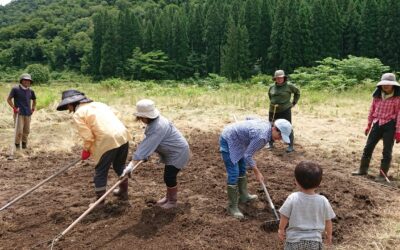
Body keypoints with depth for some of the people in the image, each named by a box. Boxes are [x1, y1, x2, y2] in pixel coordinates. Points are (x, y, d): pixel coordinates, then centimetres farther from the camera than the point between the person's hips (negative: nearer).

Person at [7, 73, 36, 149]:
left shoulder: (31, 91, 9)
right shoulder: (15, 89, -4)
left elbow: (34, 100, 25)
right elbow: (9, 99, -2)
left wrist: (33, 109, 16)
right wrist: (14, 108, -9)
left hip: (28, 114, 4)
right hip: (19, 113, -4)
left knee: (26, 131, 9)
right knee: (19, 131, -8)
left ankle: (24, 145, 25)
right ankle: (17, 145, 9)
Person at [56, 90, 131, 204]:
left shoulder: (78, 114, 1)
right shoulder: (98, 104, 22)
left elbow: (88, 137, -6)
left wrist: (86, 150, 11)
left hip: (108, 141, -7)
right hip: (123, 136, 7)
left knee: (100, 171, 11)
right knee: (120, 166, 26)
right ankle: (124, 192, 41)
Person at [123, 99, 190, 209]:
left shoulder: (158, 127, -34)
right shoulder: (153, 122, -3)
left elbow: (147, 145, -37)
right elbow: (148, 143, 5)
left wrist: (131, 165, -38)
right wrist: (147, 155, -9)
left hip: (178, 153, -9)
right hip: (171, 152, 9)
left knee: (169, 177, -5)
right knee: (168, 175, 18)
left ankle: (173, 201, 15)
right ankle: (168, 197, 36)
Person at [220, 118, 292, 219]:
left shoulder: (267, 124, -4)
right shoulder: (262, 136, -31)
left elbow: (249, 118, 16)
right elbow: (247, 155, -24)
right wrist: (257, 172, -12)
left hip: (235, 140, 11)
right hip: (228, 141, -11)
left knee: (242, 170, 20)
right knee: (234, 174, -11)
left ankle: (243, 196, 37)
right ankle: (232, 207, -2)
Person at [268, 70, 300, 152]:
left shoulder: (289, 85, -6)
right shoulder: (272, 87, 5)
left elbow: (297, 92, 8)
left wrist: (294, 102, 6)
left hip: (285, 110, -4)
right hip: (273, 111, 4)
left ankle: (291, 146, 4)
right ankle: (270, 144, 26)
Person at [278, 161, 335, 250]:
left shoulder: (293, 198, -18)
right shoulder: (323, 201, -12)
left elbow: (284, 217, -8)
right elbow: (328, 221, 0)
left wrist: (281, 229, 10)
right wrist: (329, 234, 19)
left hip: (294, 239, -1)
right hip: (314, 240, 2)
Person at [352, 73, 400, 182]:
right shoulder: (377, 96, 4)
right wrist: (368, 125, 13)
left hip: (390, 125, -5)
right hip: (377, 124, 5)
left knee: (387, 151, 3)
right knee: (368, 147, 10)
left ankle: (382, 175, 14)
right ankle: (363, 169, 23)